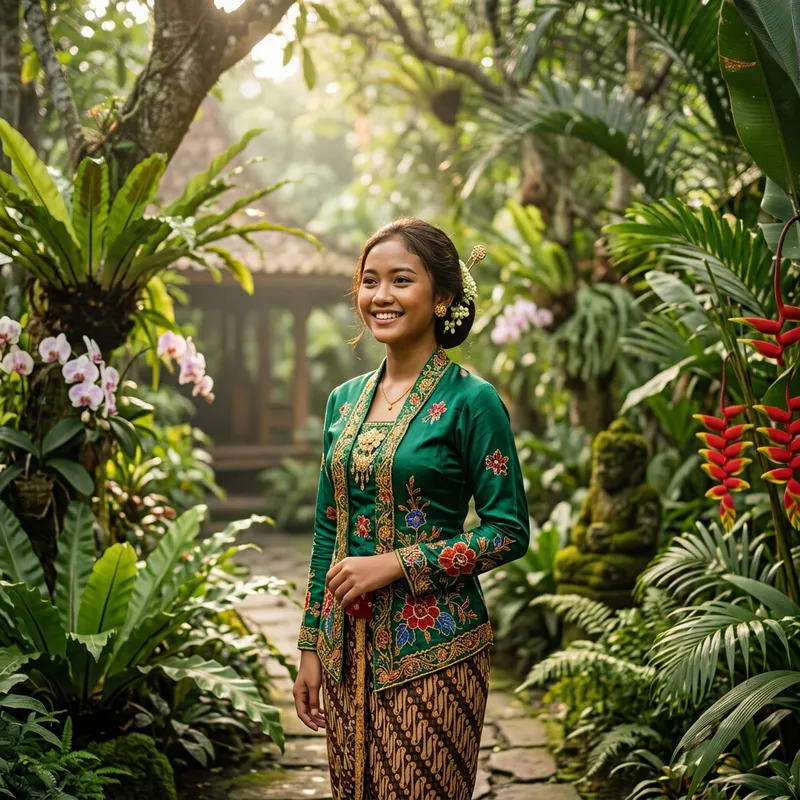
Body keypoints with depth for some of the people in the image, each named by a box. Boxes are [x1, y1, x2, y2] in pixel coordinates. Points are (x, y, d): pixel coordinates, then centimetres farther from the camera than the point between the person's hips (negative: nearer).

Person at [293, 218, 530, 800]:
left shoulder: (469, 400, -9)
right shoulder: (345, 400, 9)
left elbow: (510, 533, -10)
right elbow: (327, 532, 13)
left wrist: (394, 564, -16)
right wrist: (311, 647, 12)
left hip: (431, 648, -5)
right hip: (348, 645, 6)